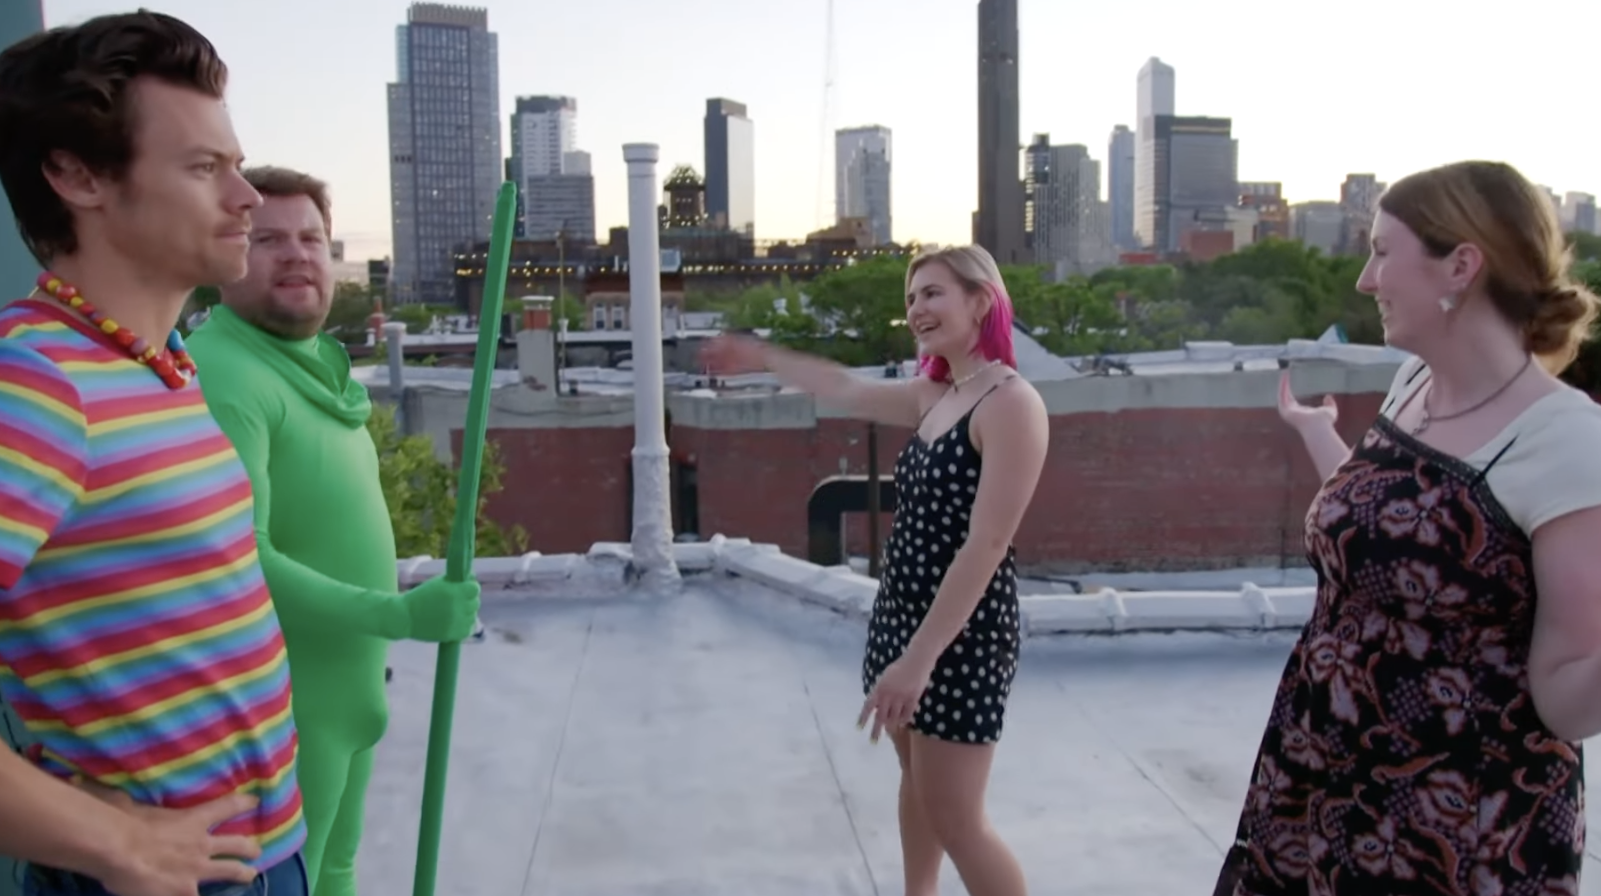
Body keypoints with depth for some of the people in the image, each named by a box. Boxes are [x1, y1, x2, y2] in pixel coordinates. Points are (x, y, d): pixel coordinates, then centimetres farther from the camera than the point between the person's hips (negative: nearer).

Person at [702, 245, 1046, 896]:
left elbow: (986, 544, -23)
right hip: (903, 611, 9)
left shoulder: (1011, 403, -17)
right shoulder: (930, 396, 9)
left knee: (954, 817, -5)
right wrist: (762, 357, 35)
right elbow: (844, 389, 26)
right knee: (916, 778, 20)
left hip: (962, 631, -9)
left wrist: (920, 657, -26)